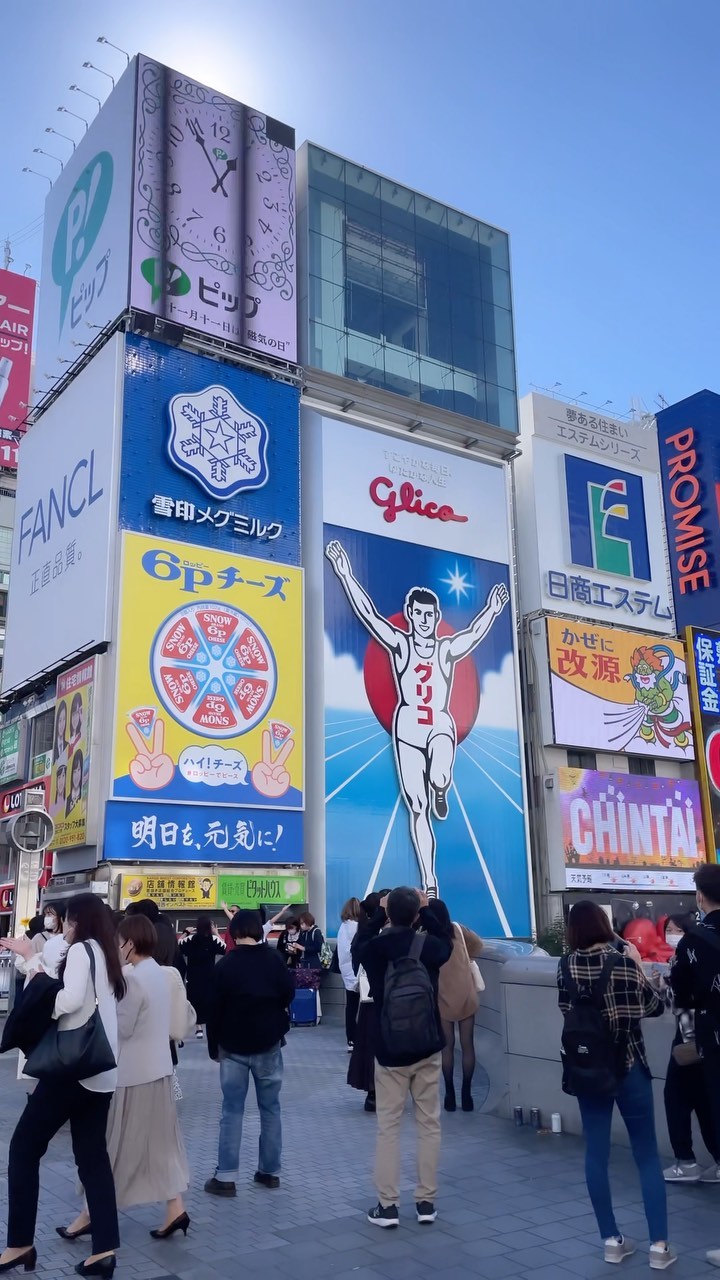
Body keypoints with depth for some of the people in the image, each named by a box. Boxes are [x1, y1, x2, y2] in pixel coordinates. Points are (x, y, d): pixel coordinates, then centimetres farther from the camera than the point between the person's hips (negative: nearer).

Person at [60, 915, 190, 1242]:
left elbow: (122, 1027, -17)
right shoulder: (157, 972, 7)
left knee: (116, 1142, 5)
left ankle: (93, 1212, 17)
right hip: (158, 1066, 8)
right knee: (160, 1139, 11)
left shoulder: (133, 977, -20)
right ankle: (175, 1208, 12)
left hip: (133, 1071, -8)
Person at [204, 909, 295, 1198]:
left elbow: (214, 1010, -6)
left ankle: (225, 1177, 0)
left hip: (233, 1046, -1)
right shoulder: (274, 959, -4)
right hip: (268, 1044, 1)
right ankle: (270, 1171, 15)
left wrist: (214, 1047, 5)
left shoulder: (226, 965, -8)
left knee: (232, 1111, 2)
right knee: (270, 1108, 10)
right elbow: (289, 994, 4)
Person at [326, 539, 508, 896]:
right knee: (417, 809, 0)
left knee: (439, 778, -34)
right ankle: (430, 885, 8)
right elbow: (367, 613, -6)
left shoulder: (448, 649, 6)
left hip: (441, 726, 0)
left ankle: (440, 794, 6)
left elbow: (475, 632, -10)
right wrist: (346, 574, -13)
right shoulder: (399, 644, 2)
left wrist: (492, 610, -26)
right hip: (407, 728, 0)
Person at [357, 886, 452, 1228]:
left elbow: (360, 944, 14)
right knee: (429, 1124, 9)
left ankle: (387, 1205, 8)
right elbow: (447, 943, 15)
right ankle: (426, 1202, 14)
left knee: (388, 1126, 6)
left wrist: (379, 912, 14)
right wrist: (426, 909, 16)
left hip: (388, 1051, 0)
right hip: (428, 1048, 1)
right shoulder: (430, 947, -10)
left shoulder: (374, 950, -11)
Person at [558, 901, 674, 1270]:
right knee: (647, 1156, 9)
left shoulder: (567, 966, -6)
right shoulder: (623, 962, -13)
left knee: (596, 1154, 11)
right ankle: (659, 1244, 8)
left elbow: (566, 1008, 6)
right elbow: (655, 1007, -2)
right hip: (629, 1068, -2)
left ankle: (611, 1239, 16)